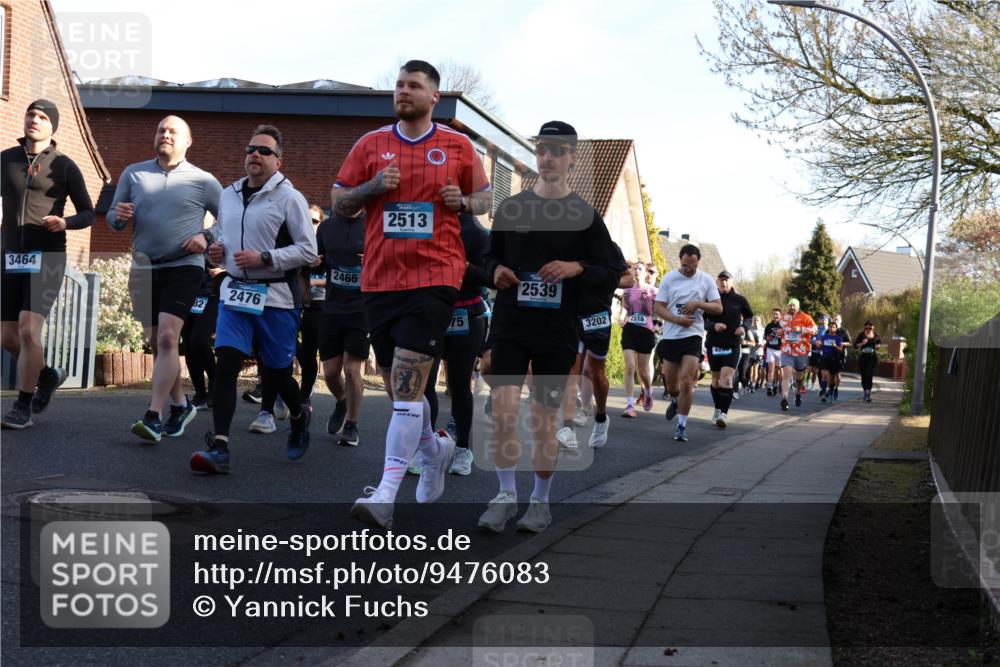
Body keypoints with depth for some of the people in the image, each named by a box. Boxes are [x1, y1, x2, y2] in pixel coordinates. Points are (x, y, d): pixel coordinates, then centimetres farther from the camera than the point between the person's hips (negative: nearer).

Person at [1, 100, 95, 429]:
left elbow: (88, 215, 4)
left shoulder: (65, 166, 0)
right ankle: (48, 375, 35)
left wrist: (65, 223, -19)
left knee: (28, 331, -18)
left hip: (47, 259, -4)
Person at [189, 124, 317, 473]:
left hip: (276, 296, -4)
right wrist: (215, 249, 5)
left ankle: (299, 416, 41)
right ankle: (219, 447, -15)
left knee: (274, 373, 7)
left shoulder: (289, 197, -7)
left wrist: (264, 258, -18)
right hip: (235, 291, 4)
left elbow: (308, 250, -10)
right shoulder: (229, 195, 12)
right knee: (225, 362, -13)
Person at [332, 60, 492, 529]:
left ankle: (385, 495, -15)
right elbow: (339, 203, 11)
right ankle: (435, 450, 41)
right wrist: (374, 187, -7)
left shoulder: (458, 146, 5)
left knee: (407, 386, -14)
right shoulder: (370, 144, 9)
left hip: (435, 277, -4)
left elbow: (485, 197, 16)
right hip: (379, 279, 4)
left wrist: (463, 201, -6)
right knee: (400, 388, 13)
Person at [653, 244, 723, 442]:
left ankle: (682, 426, -6)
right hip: (670, 336, 2)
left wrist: (699, 304, -14)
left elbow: (718, 308, 4)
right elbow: (658, 307, -1)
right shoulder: (669, 279, 2)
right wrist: (678, 319, -16)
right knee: (671, 382, 10)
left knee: (686, 380, -14)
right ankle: (675, 401, 46)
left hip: (693, 335, -2)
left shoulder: (706, 281, 3)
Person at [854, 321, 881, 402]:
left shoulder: (876, 335, 5)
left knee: (869, 375, -13)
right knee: (863, 376, 8)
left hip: (873, 357, -1)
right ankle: (866, 392, 27)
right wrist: (861, 343, -19)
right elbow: (855, 345, -2)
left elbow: (880, 342, 24)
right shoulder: (861, 335, 0)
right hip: (863, 357, 1)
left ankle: (868, 394, -19)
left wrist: (878, 345, 2)